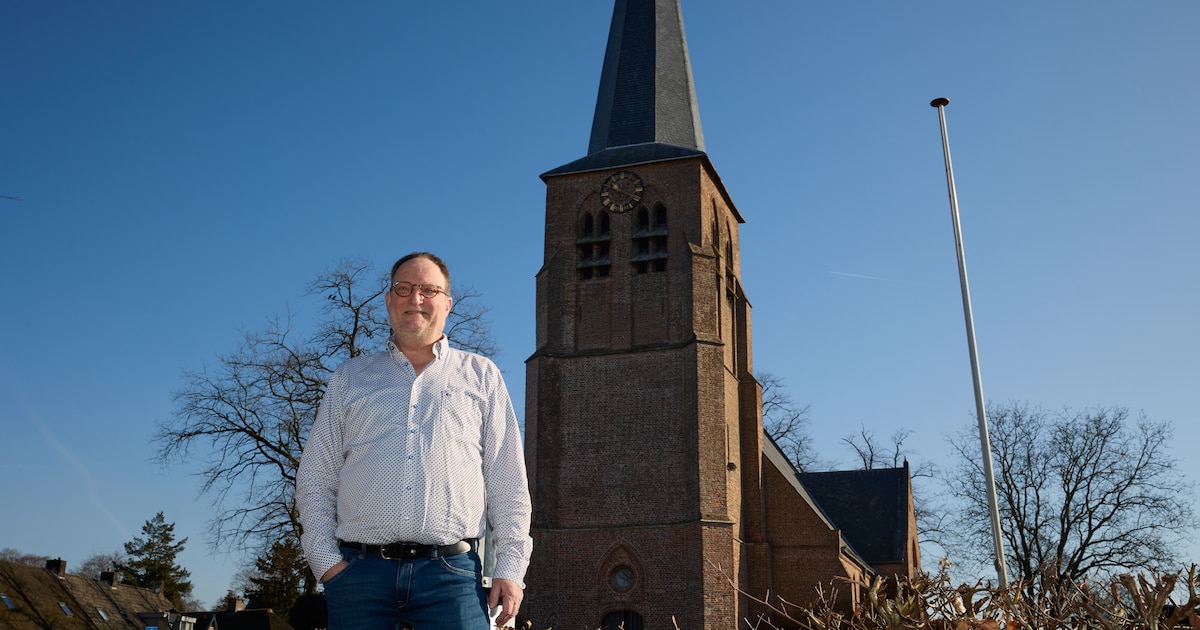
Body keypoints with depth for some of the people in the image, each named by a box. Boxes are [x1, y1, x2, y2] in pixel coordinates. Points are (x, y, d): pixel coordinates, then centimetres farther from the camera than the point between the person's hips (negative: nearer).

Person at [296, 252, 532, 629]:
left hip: (451, 572, -1)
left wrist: (510, 567, -1)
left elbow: (508, 482, 8)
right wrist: (325, 559, 1)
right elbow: (315, 479, 14)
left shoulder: (480, 376, 13)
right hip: (359, 570, 1)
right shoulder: (349, 379, 17)